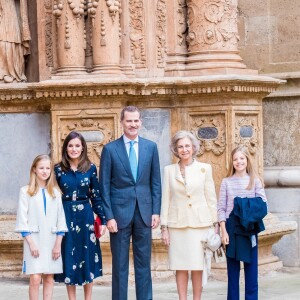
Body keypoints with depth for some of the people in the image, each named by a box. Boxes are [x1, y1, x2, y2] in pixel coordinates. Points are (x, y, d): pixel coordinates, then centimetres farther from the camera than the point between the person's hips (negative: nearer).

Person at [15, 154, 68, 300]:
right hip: (34, 240, -3)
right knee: (35, 278, -10)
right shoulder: (26, 191, -1)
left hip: (52, 241, 3)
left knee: (49, 278, 4)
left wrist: (58, 244, 0)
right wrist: (31, 243, -10)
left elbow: (61, 219, 8)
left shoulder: (55, 192, 9)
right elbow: (22, 219, -3)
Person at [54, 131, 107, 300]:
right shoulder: (59, 169, 1)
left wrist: (103, 220, -1)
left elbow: (96, 195, 3)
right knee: (69, 258, 4)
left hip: (86, 217, 0)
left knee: (88, 258, 5)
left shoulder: (91, 168, 1)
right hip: (65, 217, 0)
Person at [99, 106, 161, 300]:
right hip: (120, 212, -2)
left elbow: (155, 182, 8)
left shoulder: (151, 147, 6)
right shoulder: (110, 149, -1)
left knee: (144, 262, 8)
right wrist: (109, 216, -8)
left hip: (144, 212, 2)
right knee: (120, 264, 4)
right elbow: (104, 186, -2)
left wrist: (156, 211, 1)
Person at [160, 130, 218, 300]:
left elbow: (211, 198, 5)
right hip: (177, 224, 1)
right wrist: (164, 227, 1)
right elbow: (166, 200, 5)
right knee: (181, 267, 3)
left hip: (200, 224, -1)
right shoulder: (169, 170, 6)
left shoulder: (205, 168, 4)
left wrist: (215, 224, 2)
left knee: (198, 266, -1)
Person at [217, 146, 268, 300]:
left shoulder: (255, 180, 4)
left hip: (250, 230, 0)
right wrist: (223, 231, -6)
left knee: (251, 267, 2)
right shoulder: (226, 182, 4)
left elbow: (263, 205, 1)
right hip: (231, 229, 0)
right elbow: (221, 208, 1)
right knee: (232, 267, 4)